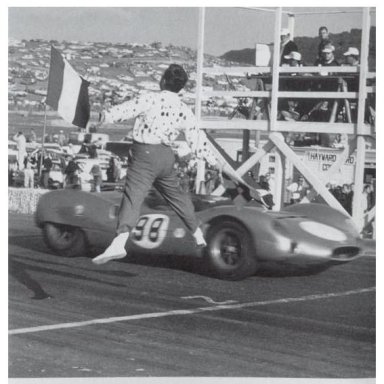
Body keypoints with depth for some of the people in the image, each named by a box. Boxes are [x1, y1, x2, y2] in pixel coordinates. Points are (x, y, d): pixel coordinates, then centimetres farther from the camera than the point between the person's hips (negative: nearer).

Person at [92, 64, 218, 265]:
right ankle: (199, 236, 37)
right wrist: (209, 156, 28)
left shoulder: (151, 99, -11)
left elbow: (127, 109, -11)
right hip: (167, 156, 6)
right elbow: (195, 137, 12)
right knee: (176, 194, 25)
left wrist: (107, 116, 8)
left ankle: (118, 245, -32)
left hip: (145, 154, -6)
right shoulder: (184, 111, 6)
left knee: (132, 197, -16)